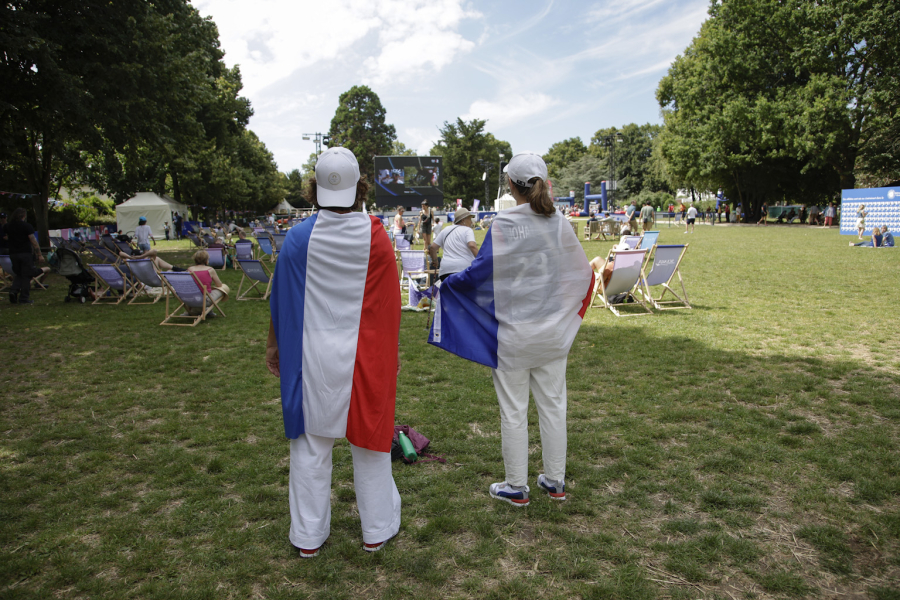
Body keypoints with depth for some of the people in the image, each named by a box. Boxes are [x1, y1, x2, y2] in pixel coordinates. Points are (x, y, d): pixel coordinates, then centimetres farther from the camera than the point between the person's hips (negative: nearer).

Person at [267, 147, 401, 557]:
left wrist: (274, 344, 15)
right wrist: (391, 352, 11)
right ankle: (376, 531, 27)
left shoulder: (298, 238, -6)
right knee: (369, 441, 13)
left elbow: (281, 299, 2)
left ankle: (309, 537, 24)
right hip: (364, 356, 0)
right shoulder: (375, 238, -8)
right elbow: (389, 303, -2)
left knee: (311, 445, 12)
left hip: (311, 357, 1)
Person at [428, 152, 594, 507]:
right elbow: (582, 271, 9)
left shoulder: (504, 224, -15)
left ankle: (516, 487, 21)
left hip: (513, 334, -4)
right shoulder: (560, 223, -1)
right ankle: (555, 481, 28)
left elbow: (481, 271, -15)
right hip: (553, 331, 4)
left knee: (513, 411, 8)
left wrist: (445, 284, 1)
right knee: (553, 404, 16)